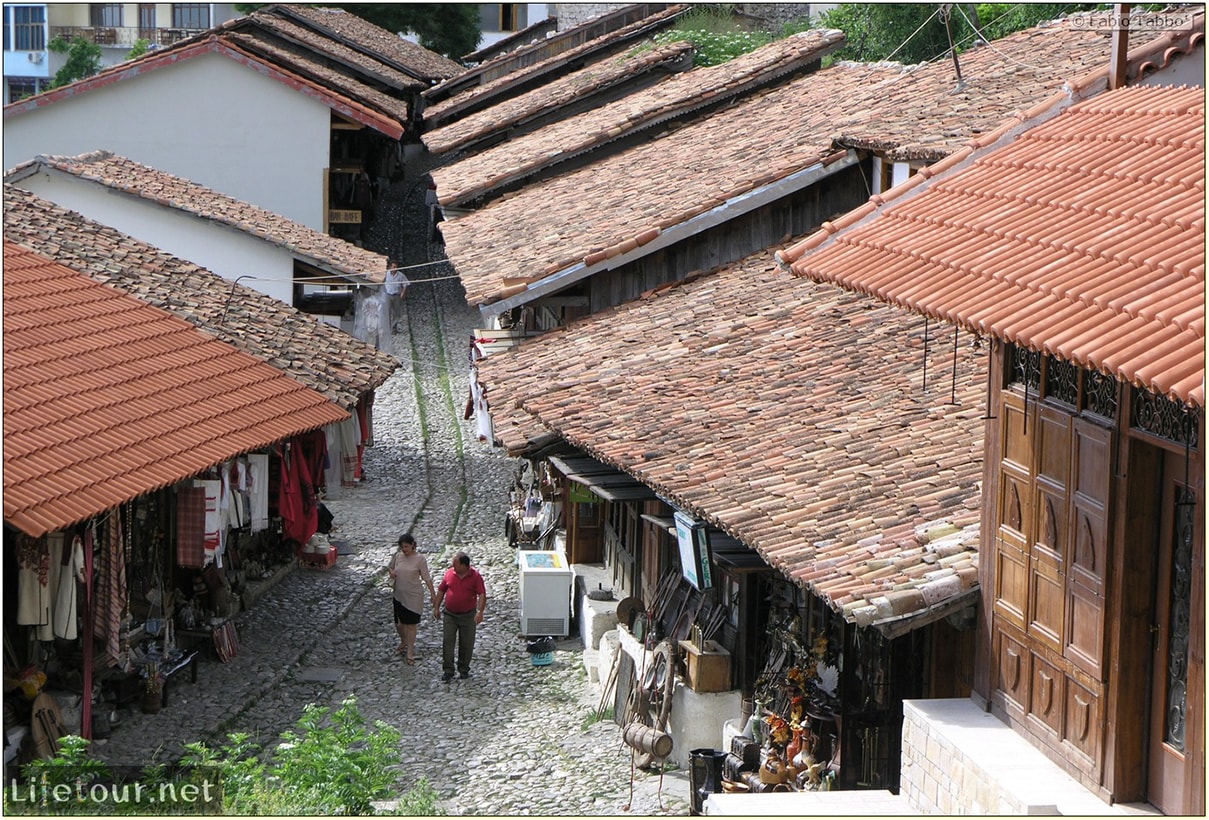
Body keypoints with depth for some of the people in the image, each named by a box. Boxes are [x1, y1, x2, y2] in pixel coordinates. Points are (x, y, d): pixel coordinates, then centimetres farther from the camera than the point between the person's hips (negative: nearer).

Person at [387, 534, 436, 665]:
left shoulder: (420, 559, -12)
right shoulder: (397, 556, -1)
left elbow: (426, 578, -8)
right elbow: (390, 566, 16)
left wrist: (432, 593, -10)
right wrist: (391, 572, -6)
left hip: (414, 596, -4)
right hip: (399, 595, 4)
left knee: (411, 624, 1)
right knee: (399, 623, 14)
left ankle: (409, 652, 13)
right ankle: (403, 642, 42)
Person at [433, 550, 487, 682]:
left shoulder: (475, 576, -10)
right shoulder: (449, 573, -1)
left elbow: (482, 595, -15)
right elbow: (441, 591, 10)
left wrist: (480, 612, -28)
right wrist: (436, 608, 8)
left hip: (468, 615, -2)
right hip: (450, 614, 2)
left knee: (466, 644, 6)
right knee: (447, 642, -4)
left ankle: (463, 669, 22)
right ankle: (448, 671, 1)